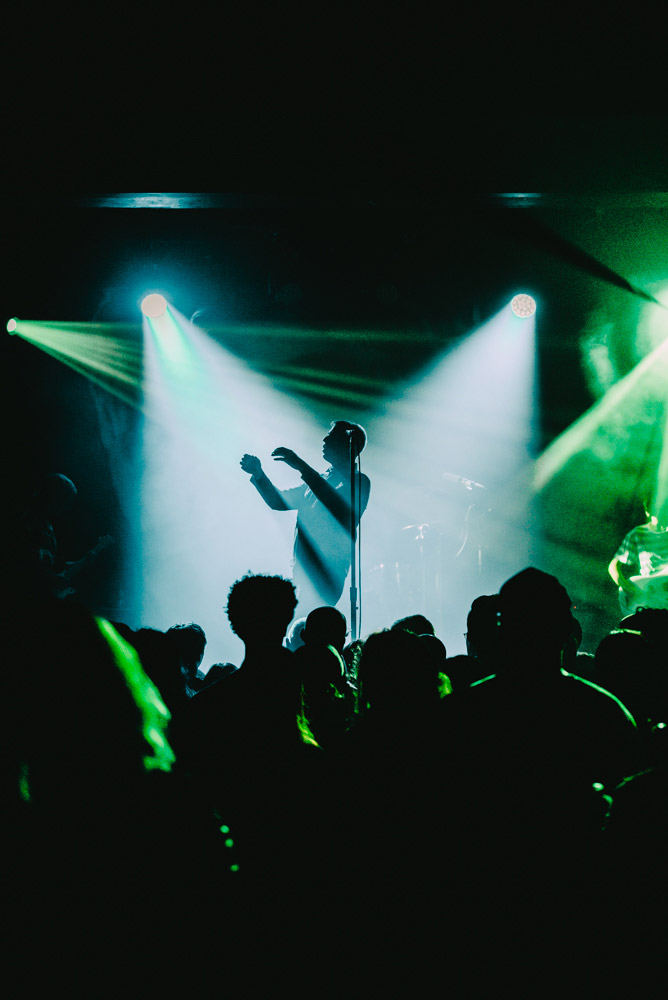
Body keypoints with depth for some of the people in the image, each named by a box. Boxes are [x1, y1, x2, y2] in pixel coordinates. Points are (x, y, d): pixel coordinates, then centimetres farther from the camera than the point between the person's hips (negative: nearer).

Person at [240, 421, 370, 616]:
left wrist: (302, 468, -26)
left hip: (326, 575, -8)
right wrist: (258, 474, 5)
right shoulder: (319, 480, 22)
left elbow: (341, 509, -23)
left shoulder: (357, 481, -3)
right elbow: (279, 501, 23)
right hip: (302, 572, 8)